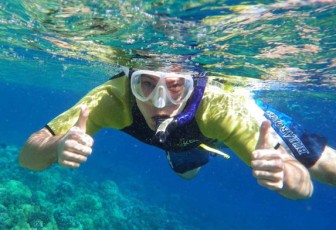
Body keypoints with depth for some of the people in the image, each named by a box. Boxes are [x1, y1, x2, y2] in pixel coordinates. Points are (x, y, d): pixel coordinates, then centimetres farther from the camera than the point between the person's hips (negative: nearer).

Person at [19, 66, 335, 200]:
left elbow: (304, 187, -38)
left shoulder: (219, 104, -44)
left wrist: (282, 174, -59)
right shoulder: (113, 97, -38)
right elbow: (27, 155, -35)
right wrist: (57, 147, -56)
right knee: (186, 173, 37)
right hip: (184, 141, 3)